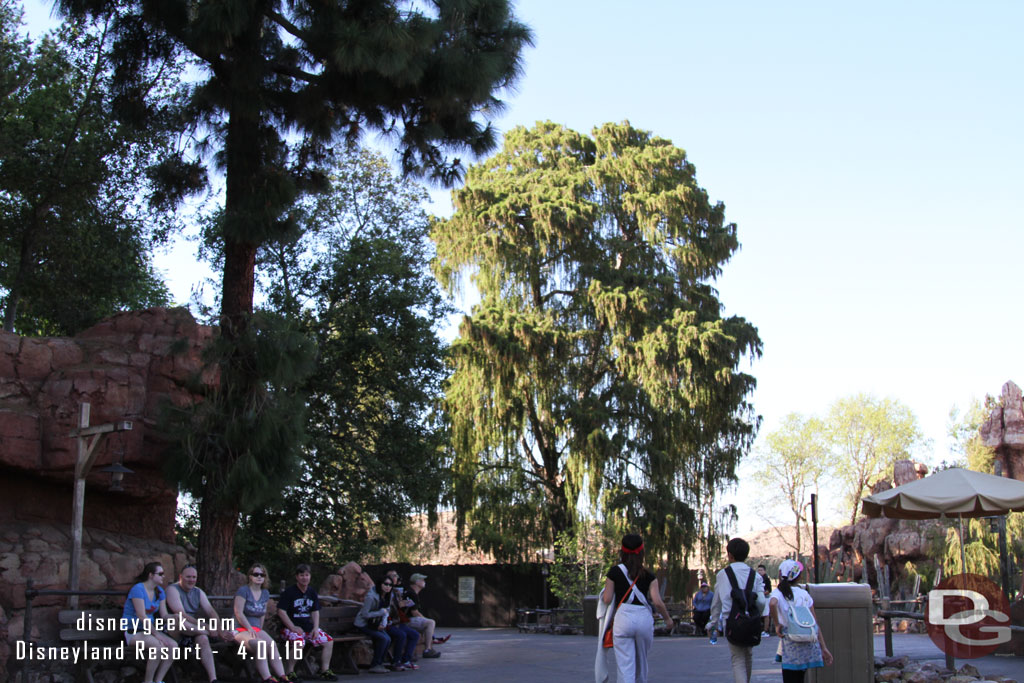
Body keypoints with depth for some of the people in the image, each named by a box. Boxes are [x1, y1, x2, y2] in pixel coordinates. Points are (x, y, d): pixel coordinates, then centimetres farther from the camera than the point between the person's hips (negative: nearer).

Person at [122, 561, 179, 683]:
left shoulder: (159, 591, 10)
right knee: (159, 646, -33)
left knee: (173, 645, -19)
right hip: (132, 632, -7)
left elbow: (164, 616, 6)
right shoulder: (138, 589, -14)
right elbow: (142, 616, -20)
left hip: (148, 630, 8)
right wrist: (156, 634, -23)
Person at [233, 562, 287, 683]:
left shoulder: (265, 593, 17)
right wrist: (250, 629, -14)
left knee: (272, 644, -26)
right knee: (260, 644, -35)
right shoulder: (243, 591, -4)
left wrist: (259, 630, 8)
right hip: (241, 629, -5)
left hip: (256, 629, 6)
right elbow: (238, 613, -11)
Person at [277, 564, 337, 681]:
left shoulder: (312, 593, 13)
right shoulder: (289, 592, -7)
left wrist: (316, 628, -1)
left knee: (328, 640, -5)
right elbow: (281, 611, -12)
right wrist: (293, 627, -21)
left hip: (308, 627, 7)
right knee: (299, 642, -36)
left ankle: (325, 670, 5)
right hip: (290, 627, -7)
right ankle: (289, 672, -22)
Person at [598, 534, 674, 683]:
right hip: (645, 618, 2)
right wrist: (668, 618, 15)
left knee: (625, 666, -4)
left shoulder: (614, 572, 5)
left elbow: (607, 600, 2)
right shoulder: (649, 576, 8)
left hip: (623, 617, -2)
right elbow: (657, 602, -1)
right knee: (641, 662, 22)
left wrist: (607, 586, 22)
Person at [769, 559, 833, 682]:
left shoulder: (778, 592, -1)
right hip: (809, 644, 4)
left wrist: (777, 625, -12)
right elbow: (815, 623, 9)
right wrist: (823, 648, 11)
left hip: (790, 645, -4)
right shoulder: (804, 594, 11)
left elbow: (772, 604, -26)